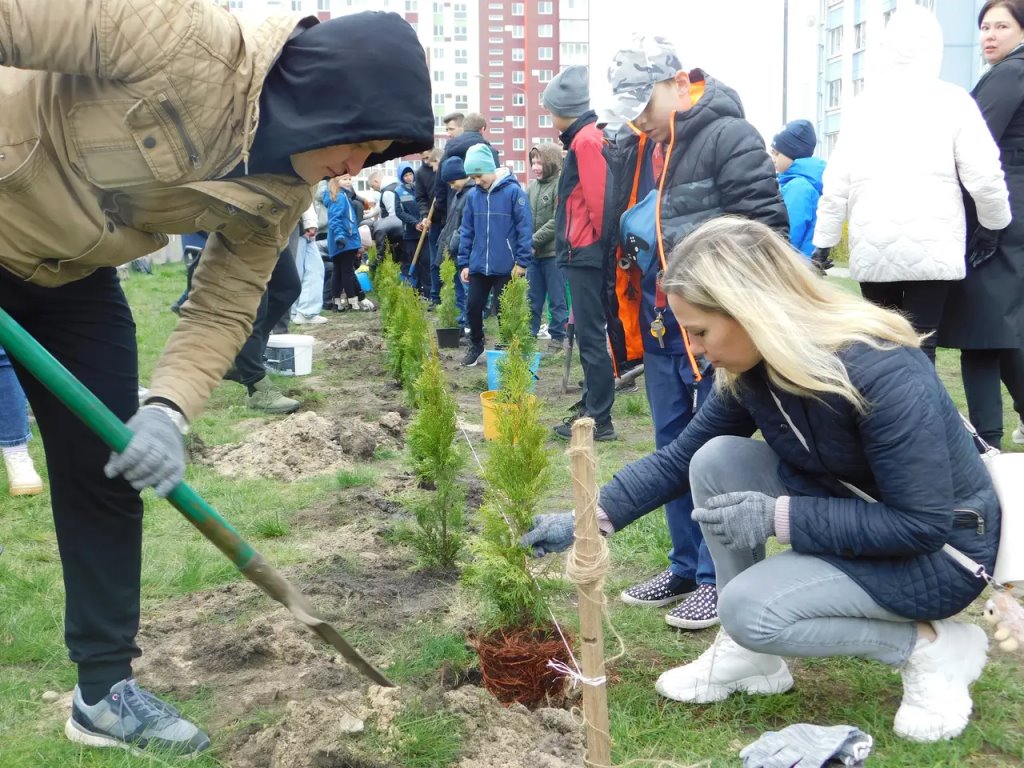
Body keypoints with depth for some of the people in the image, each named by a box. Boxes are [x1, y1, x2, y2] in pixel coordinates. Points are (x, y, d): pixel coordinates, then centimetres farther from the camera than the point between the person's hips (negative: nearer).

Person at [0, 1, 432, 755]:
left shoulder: (283, 193, -11)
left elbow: (224, 311, -8)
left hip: (71, 272, 6)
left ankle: (104, 688, 19)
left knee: (106, 472, 5)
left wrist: (168, 407, -25)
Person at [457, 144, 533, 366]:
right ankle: (476, 345, 29)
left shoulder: (513, 191, -10)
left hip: (506, 267, -4)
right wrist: (464, 262, 7)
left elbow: (525, 227, -10)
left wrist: (522, 262, -12)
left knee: (504, 309, 3)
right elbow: (466, 231, 10)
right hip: (478, 266, 4)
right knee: (473, 306, 8)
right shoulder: (472, 195, 5)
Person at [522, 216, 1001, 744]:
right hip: (848, 510, 7)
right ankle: (751, 652, -1)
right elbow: (679, 458, 2)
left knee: (749, 609, -23)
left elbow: (923, 524, -29)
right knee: (717, 461, -13)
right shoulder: (749, 369, -9)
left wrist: (778, 517, -30)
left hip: (943, 548, -7)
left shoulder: (880, 370, -32)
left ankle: (932, 647, -3)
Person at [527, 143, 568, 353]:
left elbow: (557, 222, -16)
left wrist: (533, 241, -16)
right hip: (533, 253, 7)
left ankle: (557, 337, 10)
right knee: (532, 298, 12)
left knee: (556, 298, 2)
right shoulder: (532, 186, 11)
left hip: (554, 252, -7)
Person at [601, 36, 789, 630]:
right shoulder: (636, 145, 12)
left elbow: (766, 227, -16)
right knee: (673, 446, 14)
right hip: (661, 326, 8)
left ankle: (721, 578, 11)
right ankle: (688, 567, 26)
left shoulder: (728, 136, -12)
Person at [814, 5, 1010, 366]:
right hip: (931, 247, -2)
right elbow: (983, 175, -3)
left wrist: (822, 243, 12)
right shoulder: (951, 100, 1)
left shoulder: (863, 104, 7)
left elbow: (836, 182, 5)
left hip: (872, 248, 2)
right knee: (919, 348, -2)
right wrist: (997, 222, 14)